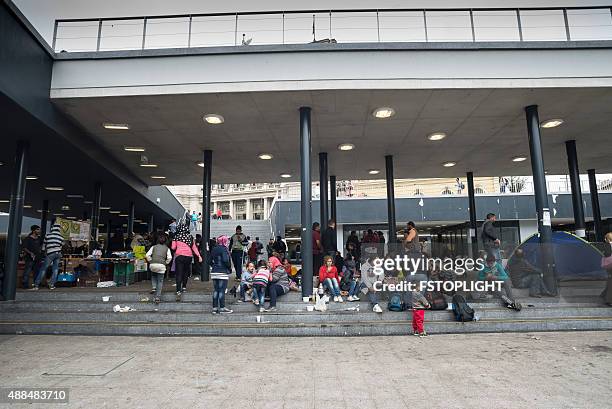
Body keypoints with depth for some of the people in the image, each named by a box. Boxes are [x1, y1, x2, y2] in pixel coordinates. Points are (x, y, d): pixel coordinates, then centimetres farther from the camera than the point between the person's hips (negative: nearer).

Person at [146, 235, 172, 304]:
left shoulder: (154, 247, 16)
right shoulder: (167, 248, 13)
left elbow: (148, 255, 4)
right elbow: (169, 257, -1)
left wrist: (150, 261, 14)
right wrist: (166, 263, 13)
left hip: (153, 264, 1)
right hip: (161, 265, -1)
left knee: (153, 275, 33)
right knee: (160, 281, 7)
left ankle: (153, 287, 13)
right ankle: (157, 297, 1)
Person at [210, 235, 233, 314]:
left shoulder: (214, 249, 11)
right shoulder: (224, 249, -12)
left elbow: (210, 261, 13)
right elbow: (225, 260, -22)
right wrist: (230, 268, -9)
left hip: (214, 272, 7)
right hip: (223, 272, -7)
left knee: (215, 290, 10)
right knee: (222, 290, -3)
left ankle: (215, 308, 14)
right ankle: (222, 308, 1)